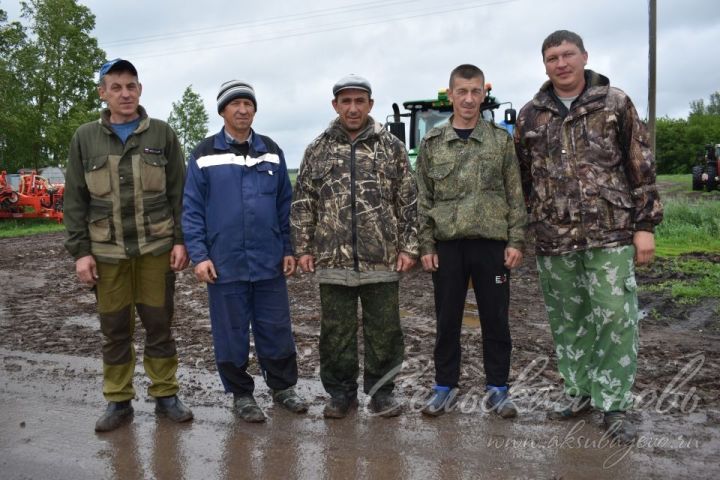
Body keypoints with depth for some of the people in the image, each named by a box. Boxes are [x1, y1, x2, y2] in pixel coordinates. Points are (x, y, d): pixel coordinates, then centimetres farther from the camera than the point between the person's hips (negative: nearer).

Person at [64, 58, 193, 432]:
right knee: (114, 330, 8)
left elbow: (179, 192, 3)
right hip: (107, 251, 1)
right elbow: (75, 200, 5)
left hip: (156, 248, -1)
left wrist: (181, 240, -4)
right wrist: (79, 251, -2)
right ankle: (118, 401, 20)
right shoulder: (85, 138, 6)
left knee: (159, 325, 7)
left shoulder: (161, 134, 4)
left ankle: (166, 395, 19)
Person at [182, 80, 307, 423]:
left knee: (277, 330, 10)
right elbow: (192, 210, -2)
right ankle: (241, 394, 24)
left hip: (269, 263, 2)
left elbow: (285, 205, 9)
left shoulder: (271, 151, 8)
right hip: (224, 265, -2)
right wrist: (199, 256, -9)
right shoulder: (204, 154, 0)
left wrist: (289, 249, 4)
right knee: (231, 333, 8)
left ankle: (283, 387, 27)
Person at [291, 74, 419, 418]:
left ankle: (381, 390, 23)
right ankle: (341, 392, 23)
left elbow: (408, 202, 5)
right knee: (336, 331, 8)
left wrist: (408, 247, -1)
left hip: (382, 261, 0)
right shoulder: (318, 150, 8)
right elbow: (303, 204, 9)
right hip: (332, 261, 1)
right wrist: (303, 248, 3)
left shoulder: (391, 147, 6)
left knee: (383, 330, 7)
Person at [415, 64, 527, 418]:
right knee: (447, 320, 9)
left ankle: (497, 388, 21)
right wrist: (426, 246, -1)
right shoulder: (432, 143, 6)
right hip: (447, 245, 1)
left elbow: (515, 195, 4)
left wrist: (516, 241, -3)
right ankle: (445, 386, 22)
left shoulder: (501, 140, 5)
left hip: (492, 244, 0)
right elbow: (423, 199, 5)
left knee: (495, 319, 7)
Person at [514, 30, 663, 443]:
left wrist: (645, 225, -3)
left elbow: (642, 167, 2)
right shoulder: (531, 116, 8)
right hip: (554, 239, 3)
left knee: (615, 318, -4)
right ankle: (581, 391, 26)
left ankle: (615, 405, 9)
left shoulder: (615, 103, 2)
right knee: (567, 320, 10)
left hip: (611, 233, -2)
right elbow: (521, 178, 13)